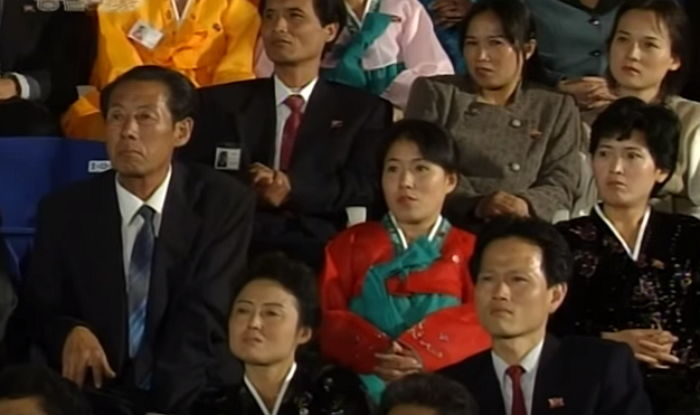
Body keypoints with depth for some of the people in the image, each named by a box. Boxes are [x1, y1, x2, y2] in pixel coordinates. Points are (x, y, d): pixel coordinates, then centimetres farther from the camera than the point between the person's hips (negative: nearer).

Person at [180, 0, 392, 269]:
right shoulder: (220, 103, 19)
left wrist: (293, 189, -14)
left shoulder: (365, 111, 17)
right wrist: (243, 190, -13)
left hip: (319, 255, 0)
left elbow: (368, 187, 3)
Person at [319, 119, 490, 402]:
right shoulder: (350, 244, 17)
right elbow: (329, 318, 6)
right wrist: (373, 355, -13)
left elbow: (480, 322, 0)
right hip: (362, 385, 0)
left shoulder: (469, 250, 13)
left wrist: (424, 353, -17)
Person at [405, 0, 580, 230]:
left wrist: (525, 206, -17)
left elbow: (559, 188, 7)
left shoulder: (557, 109, 16)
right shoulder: (435, 93, 13)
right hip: (446, 228, 0)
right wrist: (475, 205, -15)